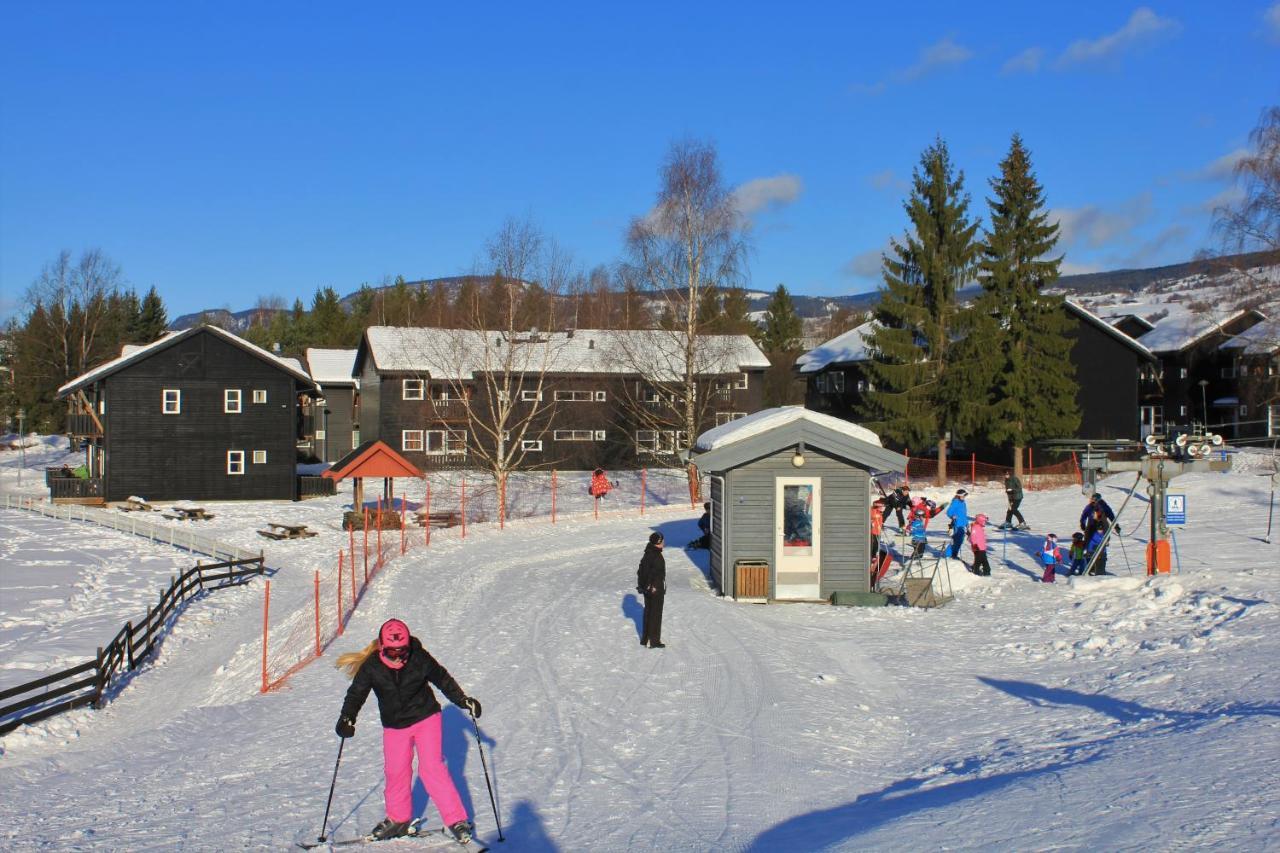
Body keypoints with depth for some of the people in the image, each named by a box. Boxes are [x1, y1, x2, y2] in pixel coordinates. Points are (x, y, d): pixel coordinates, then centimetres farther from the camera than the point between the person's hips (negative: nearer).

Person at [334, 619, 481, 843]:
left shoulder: (419, 658, -19)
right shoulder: (372, 667, -16)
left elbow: (443, 679, -5)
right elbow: (357, 693, -9)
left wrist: (464, 700, -4)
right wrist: (347, 718, -23)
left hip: (426, 718, -3)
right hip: (394, 726, 3)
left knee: (432, 767, -10)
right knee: (395, 772, 6)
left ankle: (457, 820, -4)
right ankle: (398, 819, 28)